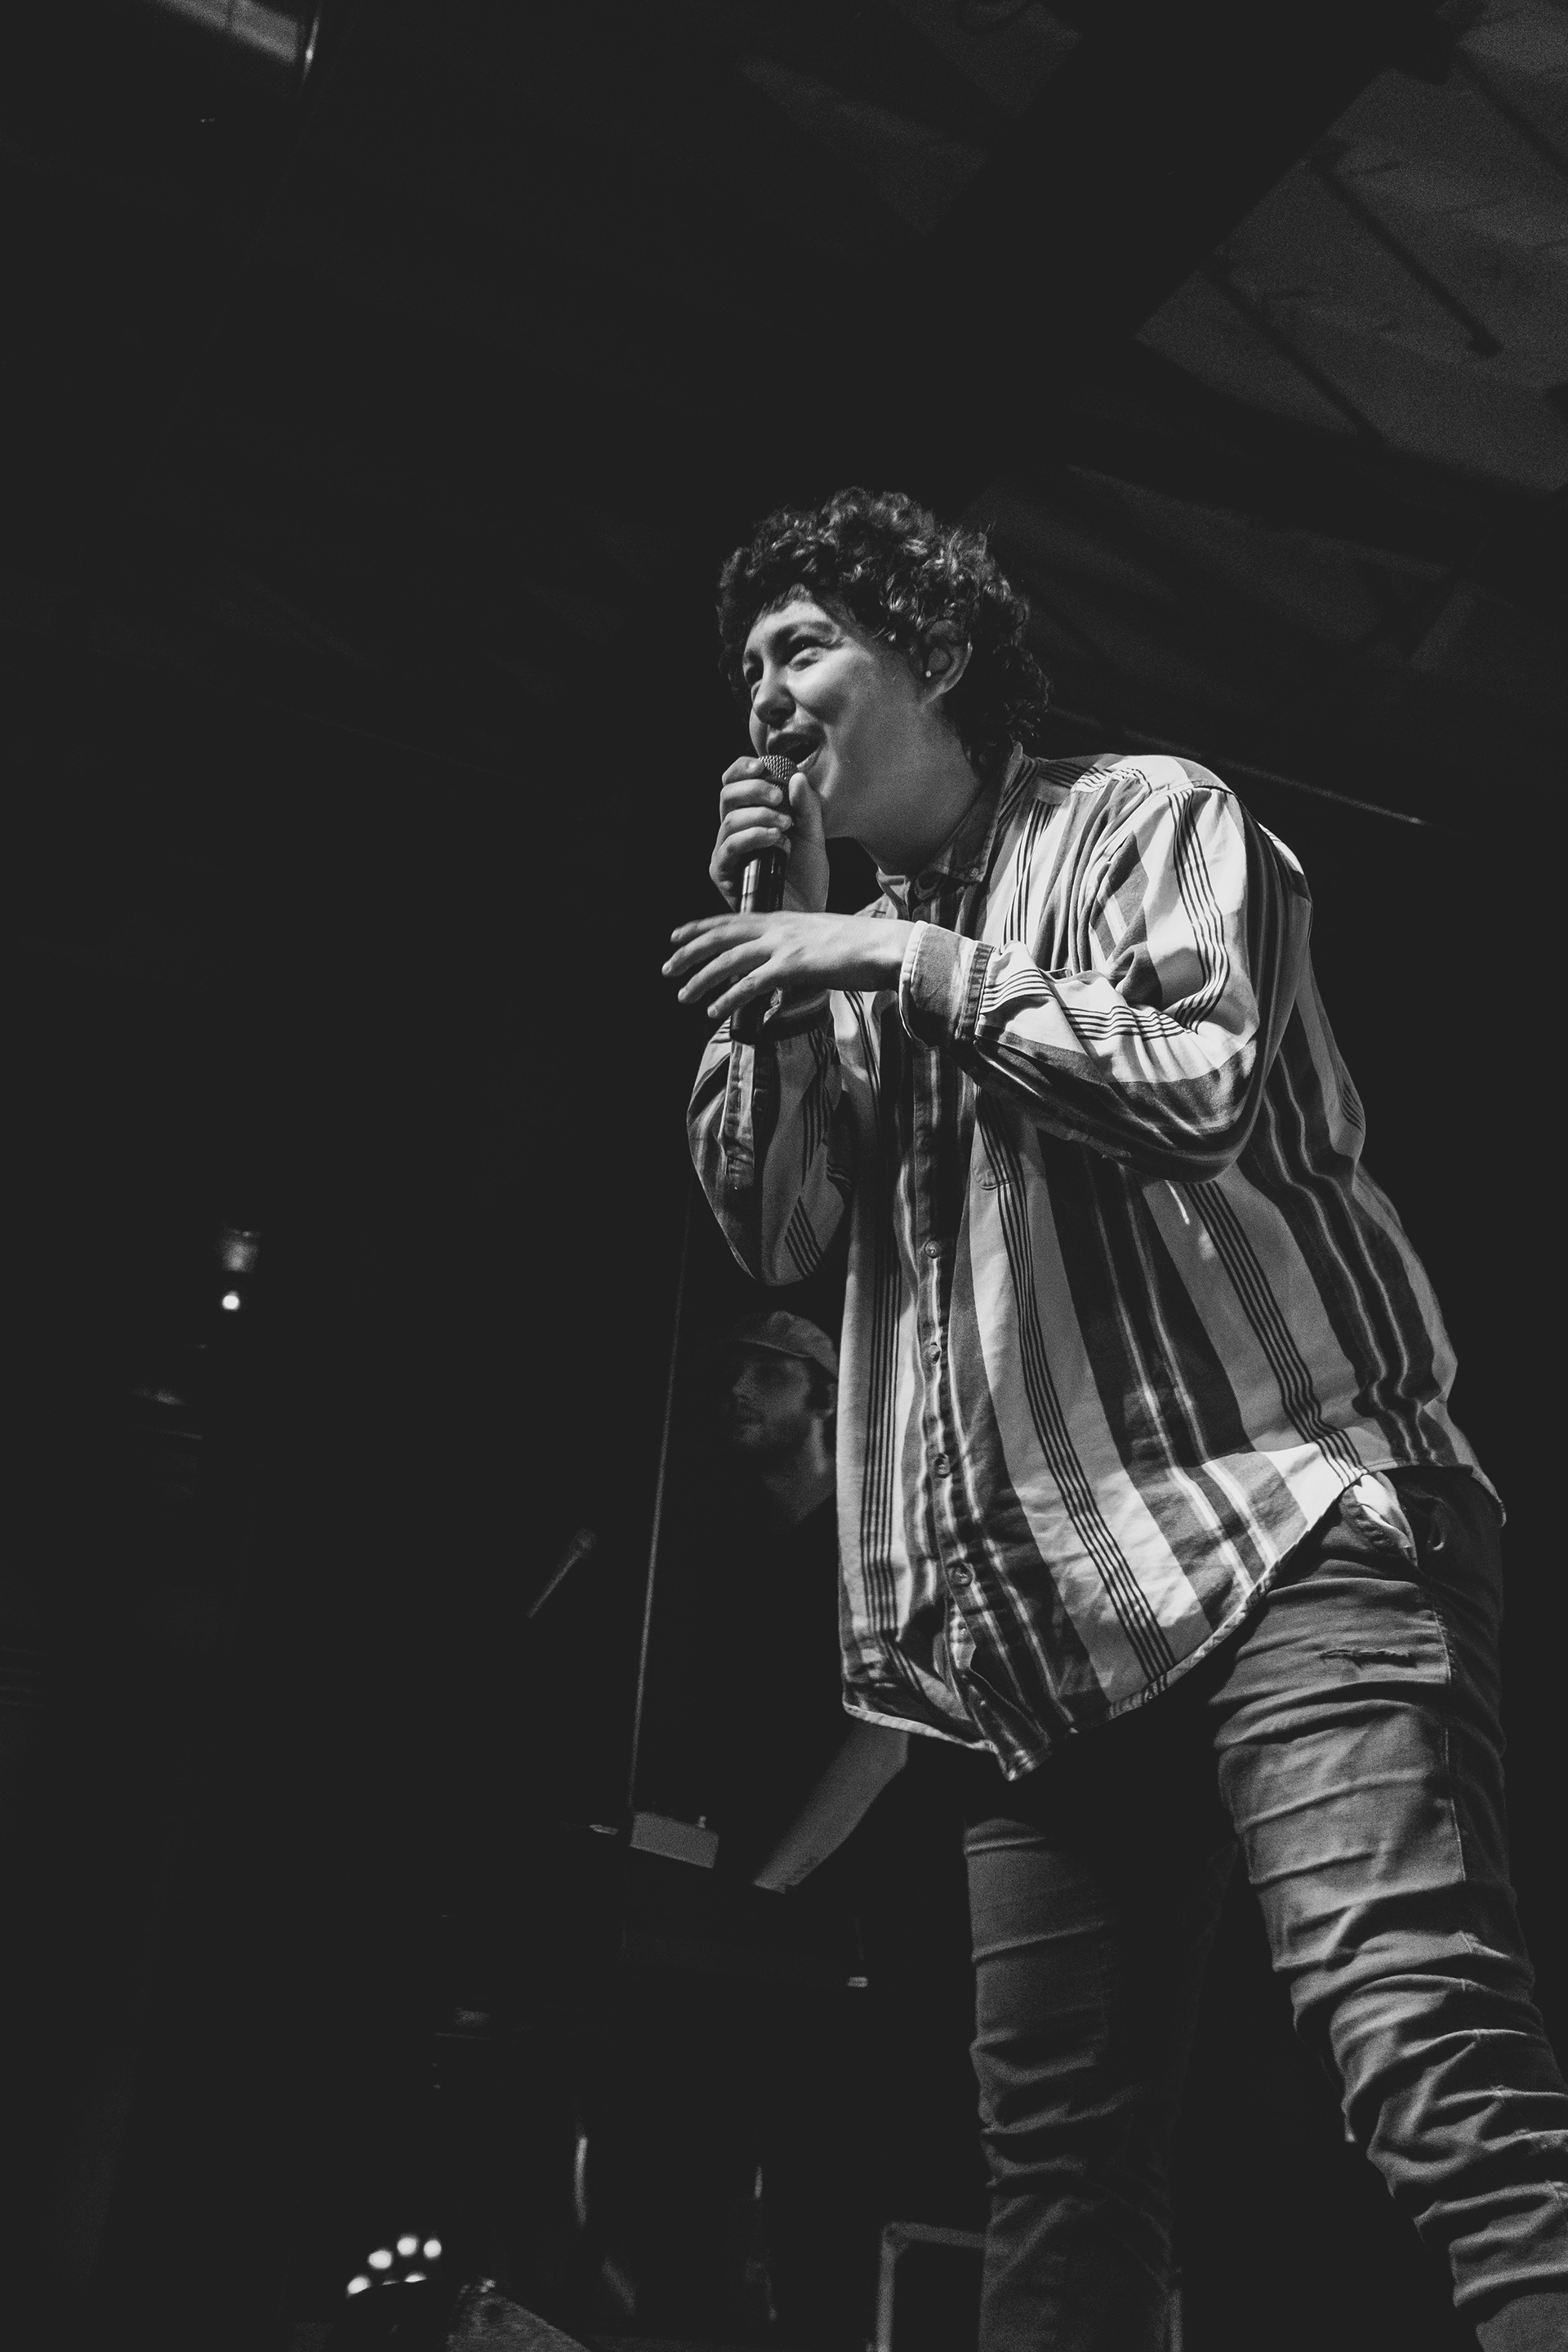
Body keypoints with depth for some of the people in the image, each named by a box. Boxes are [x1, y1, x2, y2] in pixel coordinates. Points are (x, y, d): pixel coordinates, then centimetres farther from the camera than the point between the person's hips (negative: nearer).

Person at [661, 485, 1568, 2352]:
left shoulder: (1141, 812, 8)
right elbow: (768, 1226, 14)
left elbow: (1199, 1087, -9)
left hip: (1276, 1523, -6)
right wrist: (774, 950, 6)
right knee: (1054, 2158, 5)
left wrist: (909, 960, -6)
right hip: (1037, 1616, 7)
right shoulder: (862, 950, 25)